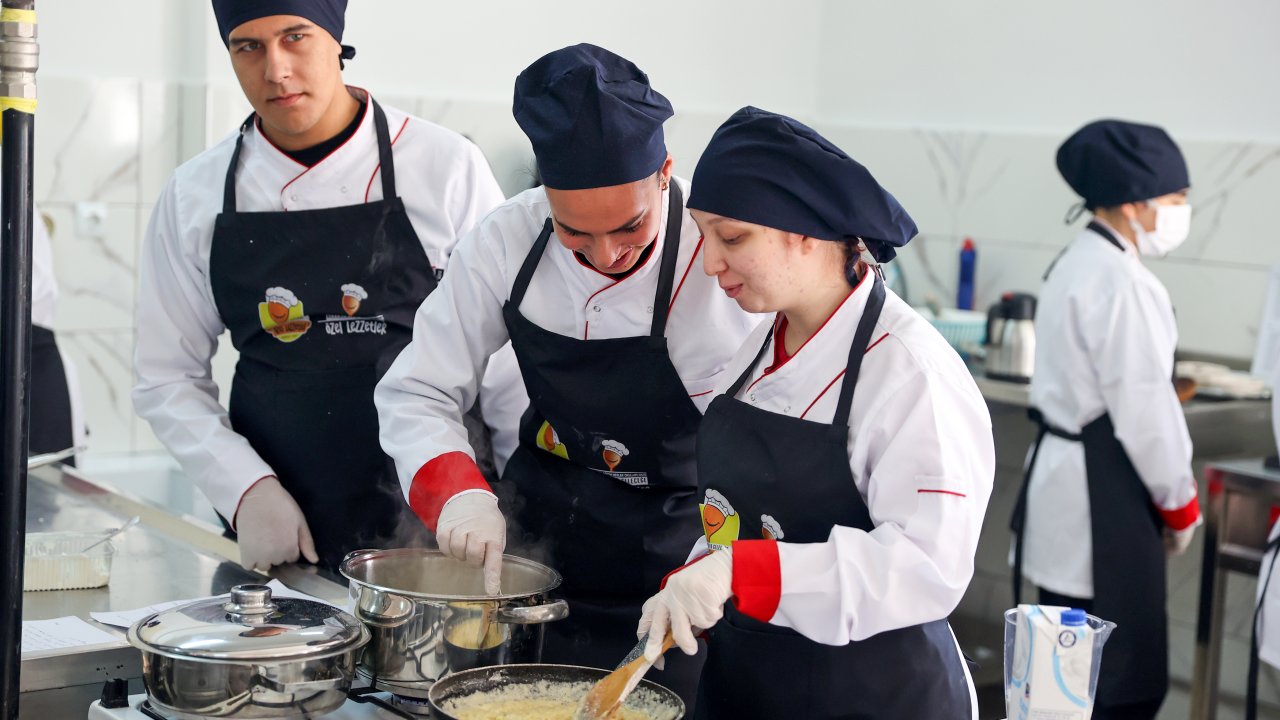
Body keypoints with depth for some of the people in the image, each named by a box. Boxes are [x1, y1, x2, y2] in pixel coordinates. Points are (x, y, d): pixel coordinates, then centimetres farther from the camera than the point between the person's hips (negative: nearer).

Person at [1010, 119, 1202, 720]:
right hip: (1101, 489, -10)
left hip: (1063, 473, 10)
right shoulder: (1123, 283, -20)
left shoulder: (1077, 263, 12)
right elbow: (1142, 410, -19)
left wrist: (1165, 493, 19)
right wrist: (1179, 501, -4)